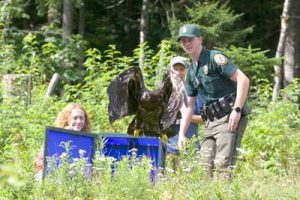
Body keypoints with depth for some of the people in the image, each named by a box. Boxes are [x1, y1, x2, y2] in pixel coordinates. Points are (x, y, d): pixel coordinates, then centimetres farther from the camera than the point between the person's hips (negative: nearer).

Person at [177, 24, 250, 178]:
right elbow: (188, 106, 23)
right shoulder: (191, 72, 18)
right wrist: (182, 134, 16)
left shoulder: (214, 58, -7)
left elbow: (243, 80, -15)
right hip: (211, 122, 9)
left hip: (229, 118, -9)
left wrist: (237, 110, -21)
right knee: (206, 164, 5)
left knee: (222, 164, -17)